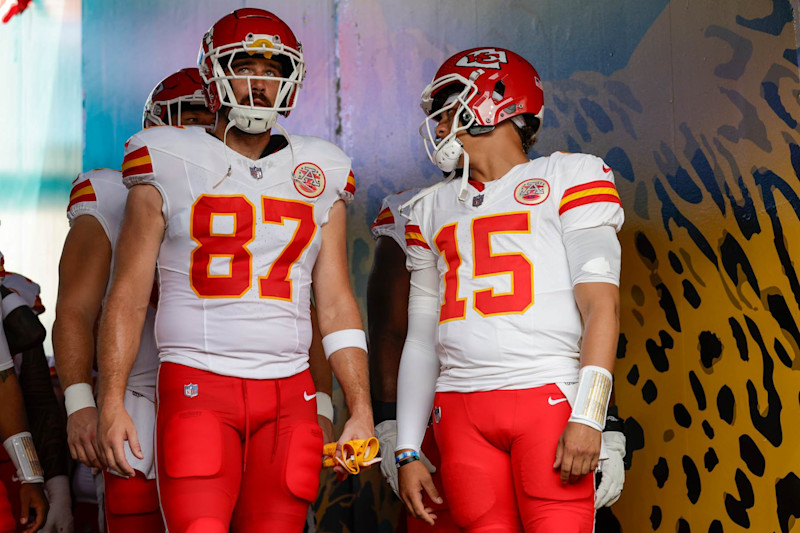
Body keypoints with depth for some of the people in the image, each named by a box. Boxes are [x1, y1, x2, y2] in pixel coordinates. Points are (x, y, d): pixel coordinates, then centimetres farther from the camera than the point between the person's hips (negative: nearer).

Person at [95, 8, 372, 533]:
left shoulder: (319, 176, 12)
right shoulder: (169, 165, 4)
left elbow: (337, 304, 14)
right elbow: (128, 295, 4)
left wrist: (361, 408, 6)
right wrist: (112, 402, -5)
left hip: (289, 396, 3)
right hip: (197, 388, -3)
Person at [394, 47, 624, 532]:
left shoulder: (570, 177, 6)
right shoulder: (432, 209, 21)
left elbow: (601, 305, -4)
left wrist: (587, 417, -14)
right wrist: (408, 451, 12)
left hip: (549, 400, -4)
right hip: (462, 412, 4)